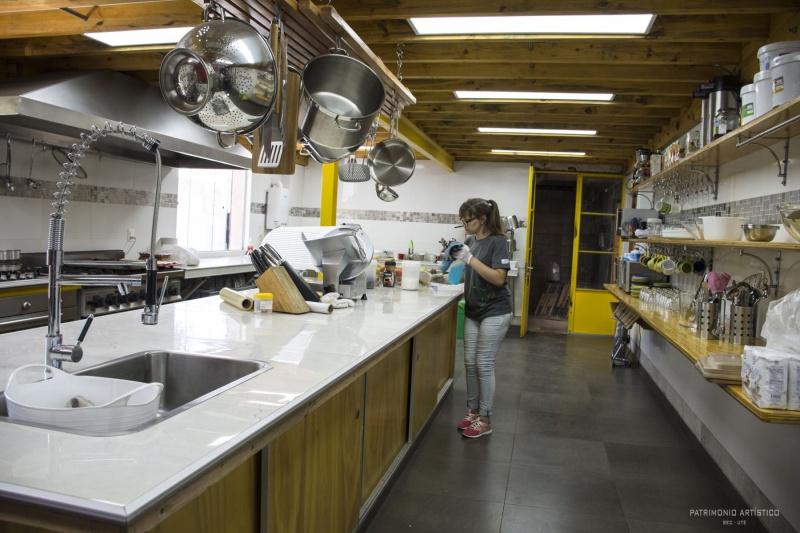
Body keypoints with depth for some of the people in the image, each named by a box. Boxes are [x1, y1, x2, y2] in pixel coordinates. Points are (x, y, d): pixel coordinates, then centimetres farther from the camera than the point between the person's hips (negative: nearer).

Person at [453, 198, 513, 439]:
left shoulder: (497, 242, -14)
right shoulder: (470, 241, 6)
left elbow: (498, 278, -23)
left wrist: (470, 258, -26)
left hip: (494, 312, -7)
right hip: (473, 311, 7)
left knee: (484, 364, -2)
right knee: (470, 362, 10)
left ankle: (485, 419, 10)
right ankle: (472, 411, 24)